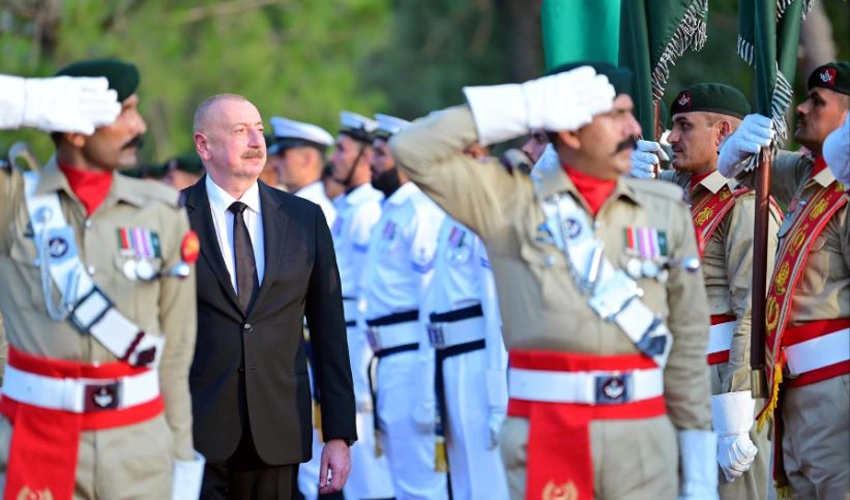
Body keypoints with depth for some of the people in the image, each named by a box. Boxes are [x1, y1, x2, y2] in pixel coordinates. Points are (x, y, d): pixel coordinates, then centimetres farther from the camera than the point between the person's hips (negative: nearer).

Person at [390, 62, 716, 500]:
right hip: (542, 433, -2)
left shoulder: (665, 210, 8)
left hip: (643, 434, 2)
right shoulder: (510, 201, 4)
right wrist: (523, 108, -5)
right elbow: (413, 151, -3)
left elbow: (688, 340, 9)